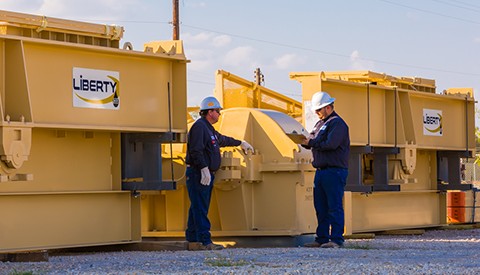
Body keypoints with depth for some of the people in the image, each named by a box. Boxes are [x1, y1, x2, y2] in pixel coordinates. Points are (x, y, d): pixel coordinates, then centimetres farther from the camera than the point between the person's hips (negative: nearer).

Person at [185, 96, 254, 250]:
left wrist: (241, 143, 52)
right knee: (200, 209, -11)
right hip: (198, 174, -11)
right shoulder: (199, 126, -11)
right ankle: (205, 242, -15)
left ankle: (193, 240, 12)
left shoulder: (208, 128, 22)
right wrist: (204, 169, -27)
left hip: (206, 174, 11)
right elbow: (196, 150, -21)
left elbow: (223, 140, 41)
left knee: (198, 208, 10)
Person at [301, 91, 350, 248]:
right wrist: (304, 140, -3)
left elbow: (331, 144, -20)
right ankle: (322, 238, 15)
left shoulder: (337, 123, -8)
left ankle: (336, 239, -7)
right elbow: (312, 141, 19)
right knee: (320, 207, 10)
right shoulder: (320, 124, 21)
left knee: (334, 206, -8)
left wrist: (311, 143, -11)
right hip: (320, 170, 9)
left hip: (335, 171, -9)